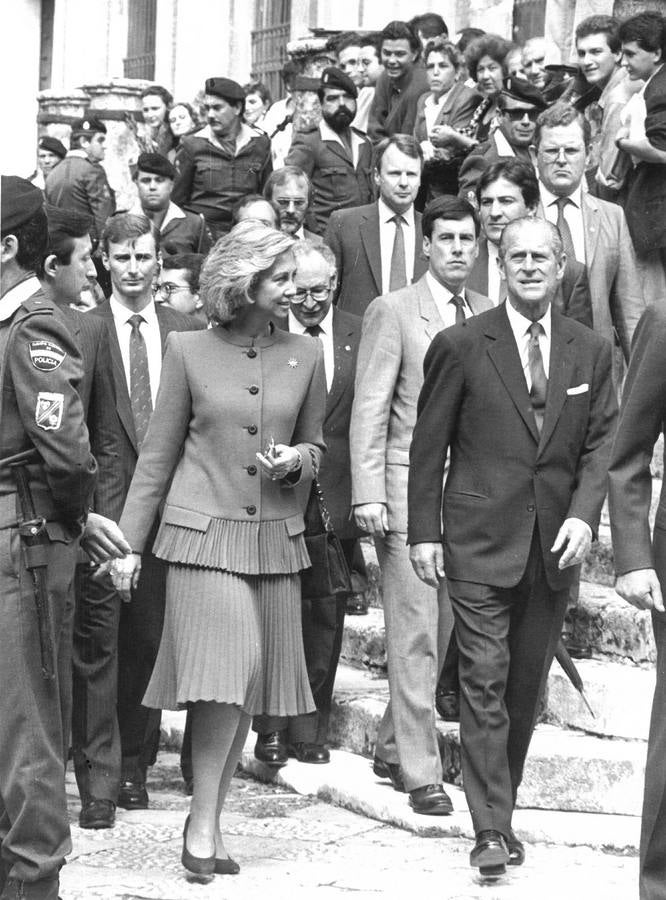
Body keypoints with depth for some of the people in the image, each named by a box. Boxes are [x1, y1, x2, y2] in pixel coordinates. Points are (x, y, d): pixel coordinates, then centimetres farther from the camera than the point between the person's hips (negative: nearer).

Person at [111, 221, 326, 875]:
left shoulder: (306, 355, 6)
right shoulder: (189, 351, -1)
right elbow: (159, 454, 4)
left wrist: (297, 461, -6)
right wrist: (128, 541, 2)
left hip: (276, 538, 3)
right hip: (203, 533, -3)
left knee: (250, 686, 6)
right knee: (223, 676, -13)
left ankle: (209, 820, 18)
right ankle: (202, 821, 0)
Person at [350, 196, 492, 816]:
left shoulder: (489, 315, 11)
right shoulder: (393, 312, -2)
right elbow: (369, 410, -4)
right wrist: (368, 494, -11)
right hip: (410, 485, -5)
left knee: (441, 631, 9)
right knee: (415, 636, -5)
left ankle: (391, 748, 24)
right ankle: (420, 772, 0)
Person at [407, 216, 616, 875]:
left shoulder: (591, 352, 8)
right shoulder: (461, 346, -1)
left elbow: (601, 444, 7)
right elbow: (428, 445, 1)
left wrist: (584, 514, -8)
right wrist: (423, 533, -3)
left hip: (555, 544, 3)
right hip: (480, 541, -3)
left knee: (527, 684, 10)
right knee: (484, 679, -8)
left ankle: (502, 800, 24)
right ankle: (491, 829, -7)